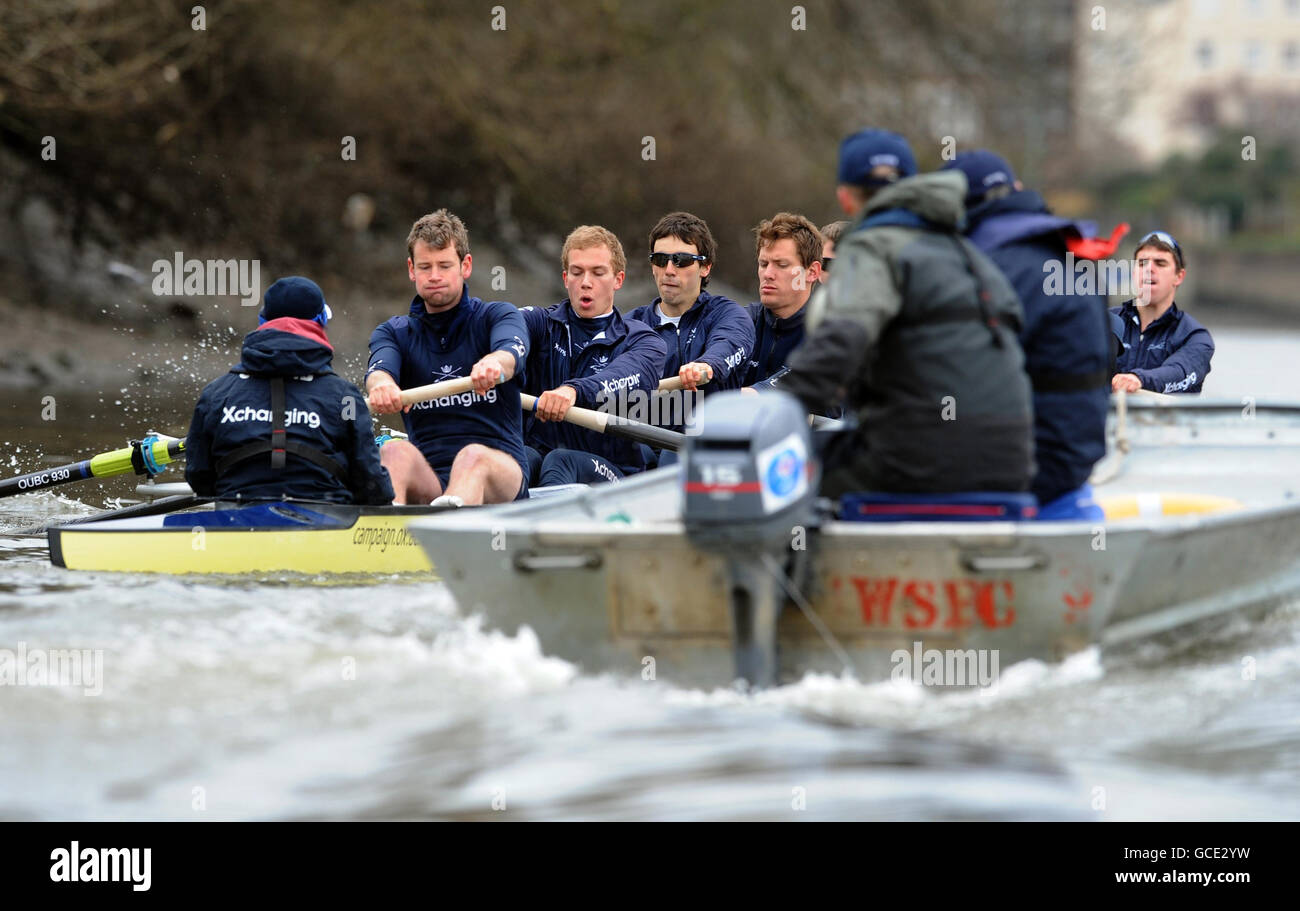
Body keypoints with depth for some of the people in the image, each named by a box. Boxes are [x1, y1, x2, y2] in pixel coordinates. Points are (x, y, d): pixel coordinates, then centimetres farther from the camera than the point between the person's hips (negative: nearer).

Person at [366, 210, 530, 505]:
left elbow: (512, 352, -14)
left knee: (473, 456, -37)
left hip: (500, 472, -2)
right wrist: (381, 384, -35)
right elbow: (379, 368, -7)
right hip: (427, 479, 2)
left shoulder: (496, 316, 11)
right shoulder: (393, 333, 17)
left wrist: (494, 363, -42)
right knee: (394, 451, -31)